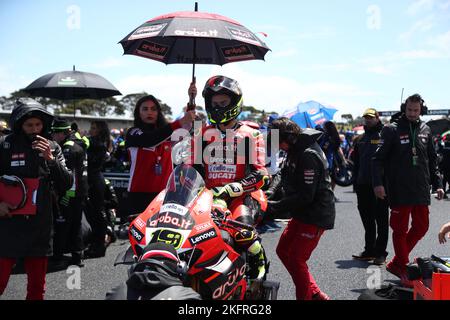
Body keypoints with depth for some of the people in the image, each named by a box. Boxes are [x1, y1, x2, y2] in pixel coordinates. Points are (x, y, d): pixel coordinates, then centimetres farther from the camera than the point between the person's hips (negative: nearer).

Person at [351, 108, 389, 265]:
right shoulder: (360, 139, 16)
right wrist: (356, 182, 14)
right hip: (363, 185, 7)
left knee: (381, 220, 1)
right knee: (367, 220, 13)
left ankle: (380, 252, 6)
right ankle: (369, 250, 22)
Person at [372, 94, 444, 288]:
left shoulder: (425, 130, 10)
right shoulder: (392, 130, -5)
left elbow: (432, 160, 17)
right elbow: (378, 158, -8)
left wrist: (437, 184, 13)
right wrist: (378, 183, -18)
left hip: (421, 190, 6)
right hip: (399, 190, -5)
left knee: (421, 227, 9)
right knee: (400, 230, 2)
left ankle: (396, 263, 23)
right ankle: (404, 270, 14)